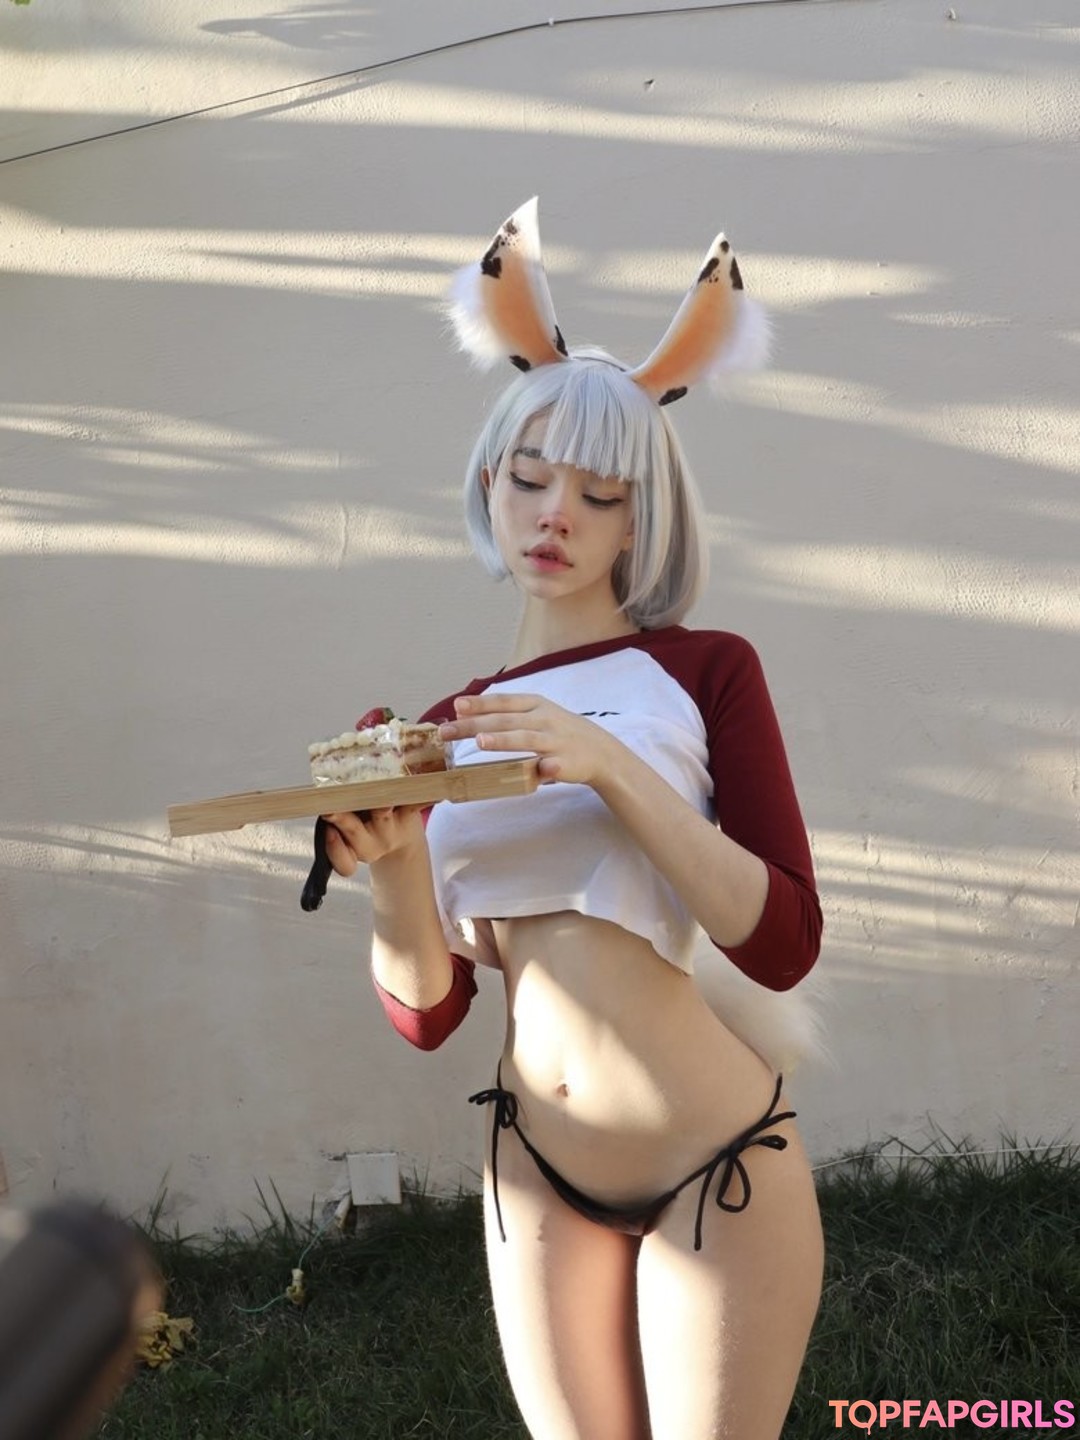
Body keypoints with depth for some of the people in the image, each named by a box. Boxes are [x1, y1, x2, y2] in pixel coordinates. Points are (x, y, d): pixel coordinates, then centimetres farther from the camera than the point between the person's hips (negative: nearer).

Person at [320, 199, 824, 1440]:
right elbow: (424, 1012, 0)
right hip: (537, 1180, 3)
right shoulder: (451, 725, 4)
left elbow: (784, 945, -16)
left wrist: (614, 768, -26)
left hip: (714, 1166, -3)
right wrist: (393, 865, -19)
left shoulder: (707, 671, -6)